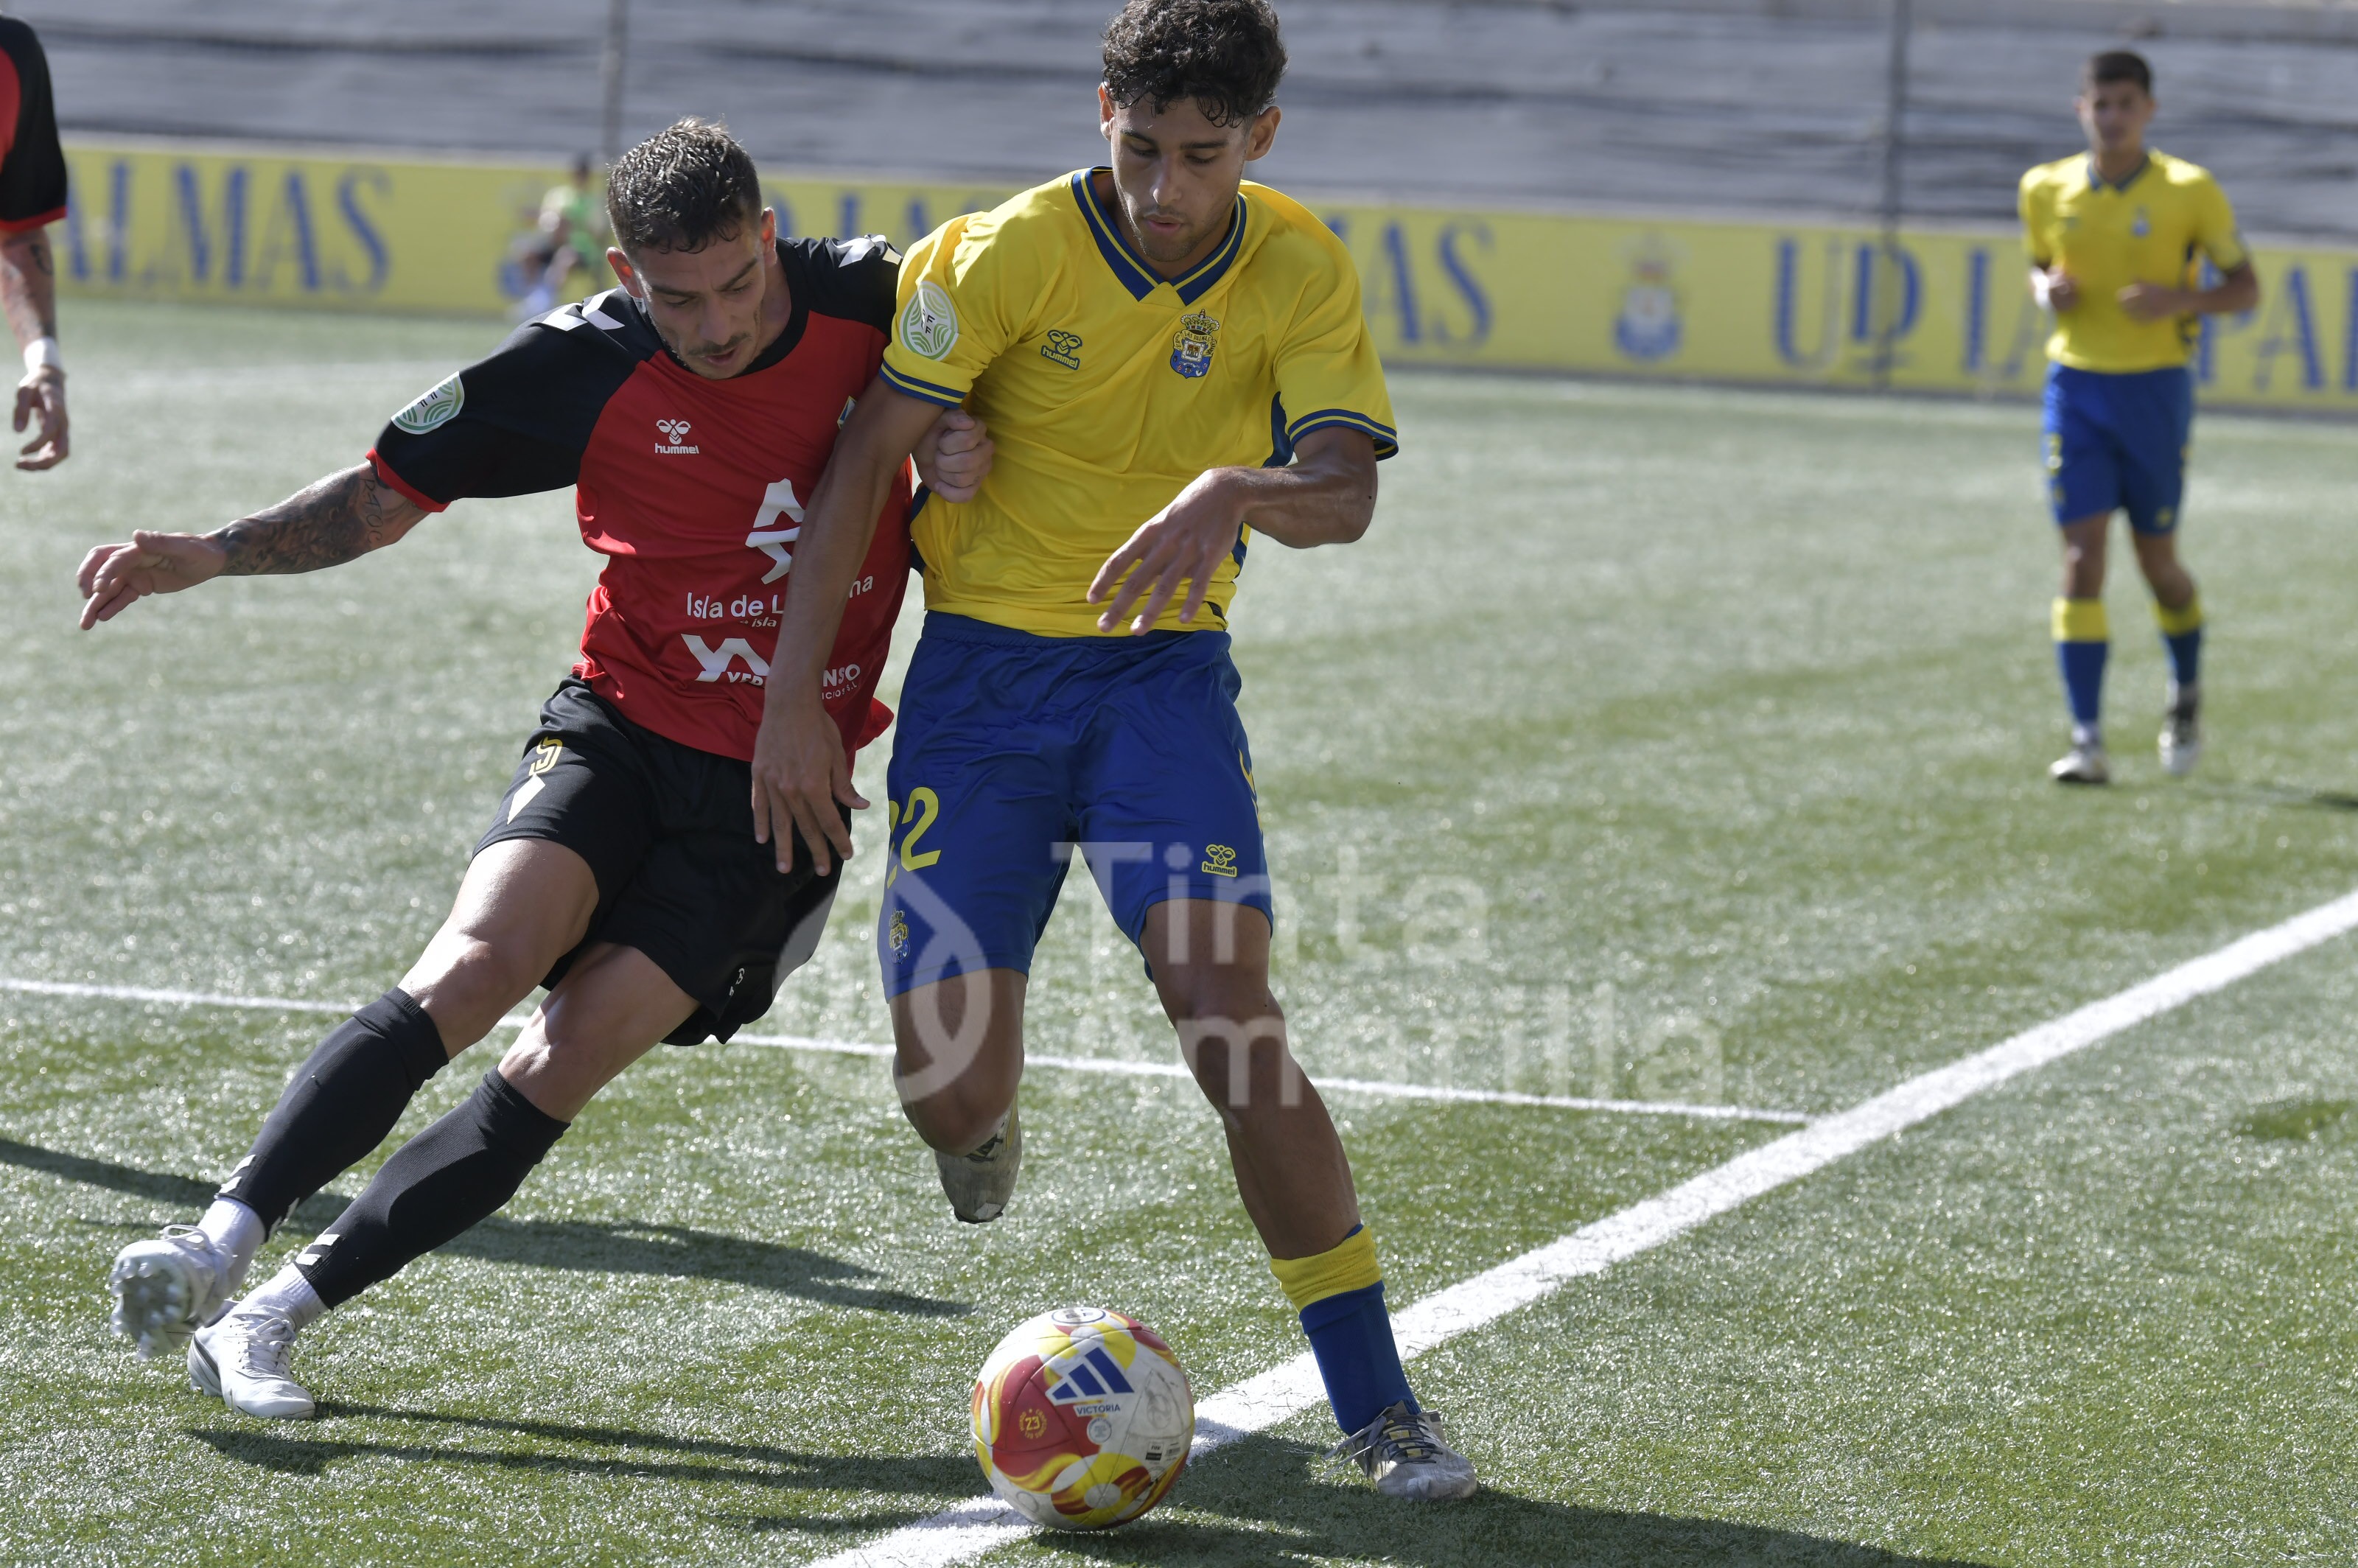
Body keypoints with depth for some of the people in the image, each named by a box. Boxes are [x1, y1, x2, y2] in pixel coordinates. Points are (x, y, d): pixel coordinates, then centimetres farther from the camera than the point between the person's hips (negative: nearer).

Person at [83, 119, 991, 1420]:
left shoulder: (877, 301, -8)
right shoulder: (587, 367, -10)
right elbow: (389, 491, -1)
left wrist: (960, 466, -14)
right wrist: (211, 554, -13)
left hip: (784, 790, 0)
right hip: (626, 728, 0)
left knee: (567, 1061, -12)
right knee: (486, 954, -27)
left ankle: (276, 1314, -7)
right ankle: (220, 1242, -28)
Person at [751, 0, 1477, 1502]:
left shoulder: (1303, 270, -7)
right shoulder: (1006, 253, -12)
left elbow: (1346, 491, -17)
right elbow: (865, 459, -8)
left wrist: (1231, 495, -40)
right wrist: (795, 698, -11)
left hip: (1164, 664, 0)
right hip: (985, 663, 0)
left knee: (1232, 1015, -18)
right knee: (951, 1092, -5)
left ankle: (1376, 1405, -12)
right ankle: (986, 1119, 36)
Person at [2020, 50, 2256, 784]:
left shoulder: (2190, 192, -6)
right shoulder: (2046, 189, 3)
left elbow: (2244, 287, 1)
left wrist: (2181, 299, -19)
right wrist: (2047, 290, -4)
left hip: (2155, 387, -2)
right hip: (2076, 385, 2)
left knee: (2157, 559, 7)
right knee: (2082, 552, -8)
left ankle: (2187, 690, 37)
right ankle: (2087, 741, -10)